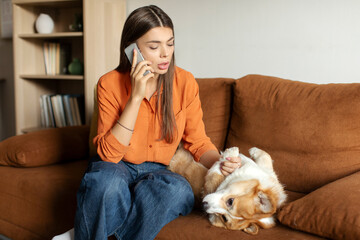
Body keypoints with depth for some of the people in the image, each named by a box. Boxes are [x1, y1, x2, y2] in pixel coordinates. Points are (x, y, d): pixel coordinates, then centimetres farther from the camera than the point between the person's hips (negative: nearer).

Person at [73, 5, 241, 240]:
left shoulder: (185, 82, -7)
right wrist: (136, 97, -25)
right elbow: (108, 153, -19)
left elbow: (198, 141, 1)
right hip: (117, 167, -2)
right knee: (107, 181, -38)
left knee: (179, 191, -33)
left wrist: (220, 163, -21)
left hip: (157, 171, 3)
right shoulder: (110, 84, -11)